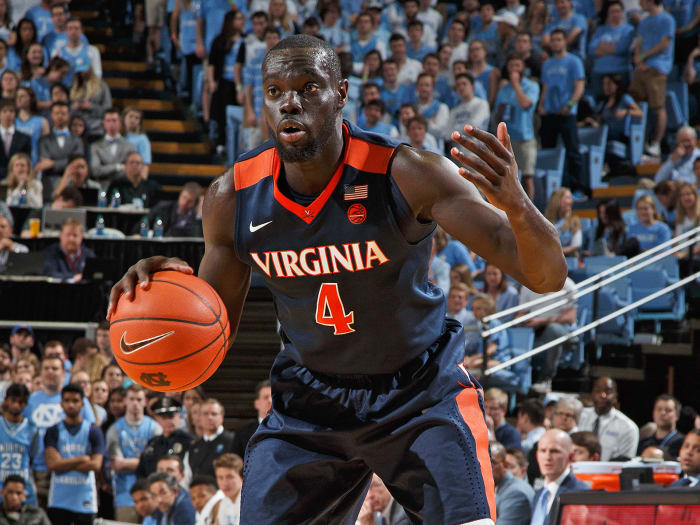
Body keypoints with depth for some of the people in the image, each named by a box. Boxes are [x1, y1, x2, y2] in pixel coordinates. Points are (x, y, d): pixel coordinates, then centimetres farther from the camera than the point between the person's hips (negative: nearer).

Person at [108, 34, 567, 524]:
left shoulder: (408, 174, -24)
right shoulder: (232, 198, -12)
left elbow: (547, 276, -27)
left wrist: (515, 203, -49)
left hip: (423, 394, -3)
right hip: (309, 402, 3)